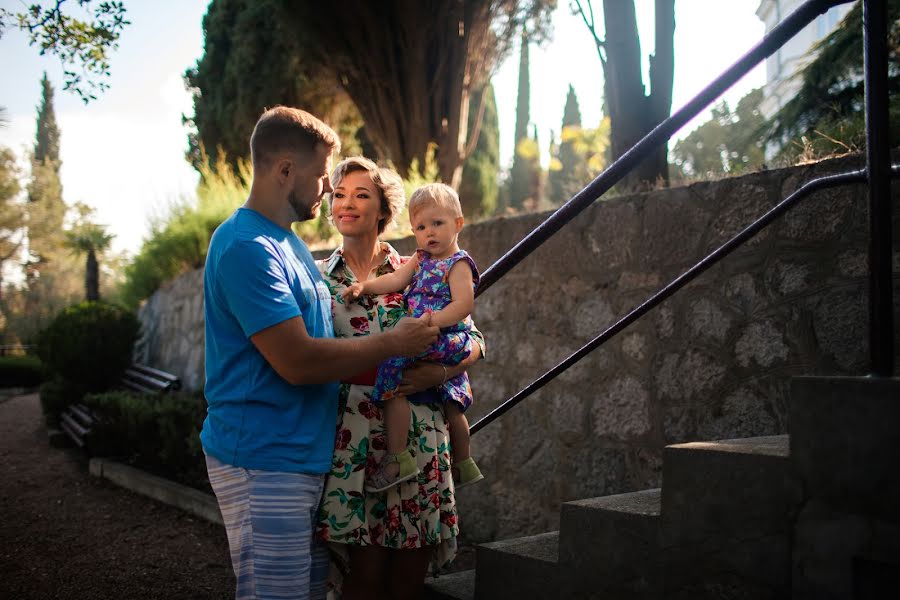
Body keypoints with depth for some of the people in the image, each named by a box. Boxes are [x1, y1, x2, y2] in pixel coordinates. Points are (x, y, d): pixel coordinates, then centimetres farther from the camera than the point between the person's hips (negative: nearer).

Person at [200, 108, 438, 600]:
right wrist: (392, 344, -10)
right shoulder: (246, 246, -16)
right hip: (265, 460, -9)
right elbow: (298, 361, -23)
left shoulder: (285, 242, 15)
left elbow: (323, 332, 21)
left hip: (306, 455, 9)